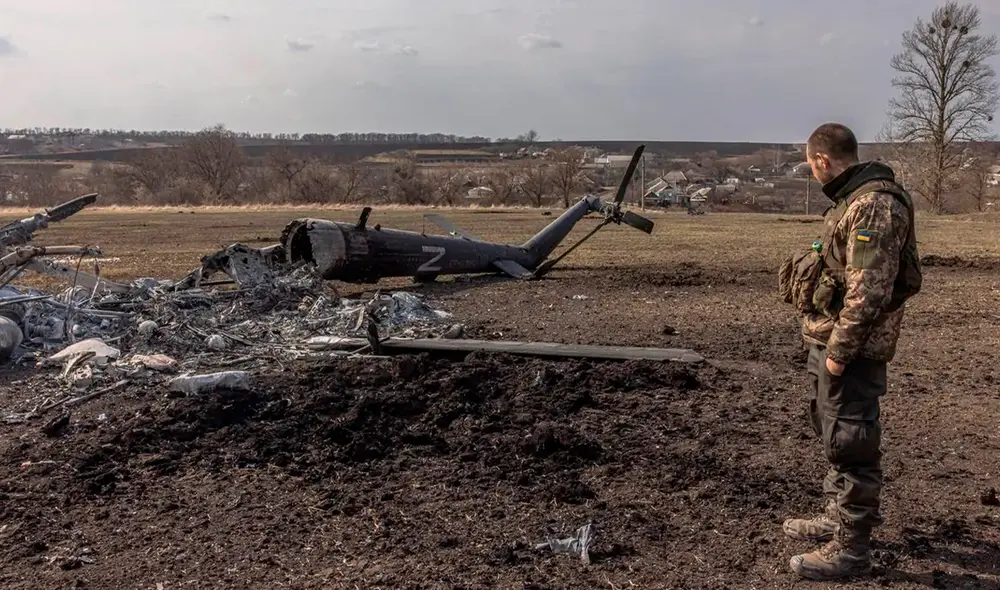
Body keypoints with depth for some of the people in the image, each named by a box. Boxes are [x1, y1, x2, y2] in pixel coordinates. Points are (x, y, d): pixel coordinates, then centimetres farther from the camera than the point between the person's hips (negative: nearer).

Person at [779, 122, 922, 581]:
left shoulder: (874, 205, -20)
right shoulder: (854, 199, 13)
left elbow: (870, 291, -25)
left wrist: (839, 351, -22)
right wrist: (829, 345, 17)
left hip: (850, 346, -11)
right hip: (831, 338, 11)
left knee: (850, 443, -2)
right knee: (833, 432, 21)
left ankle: (852, 548, 10)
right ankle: (839, 517, 37)